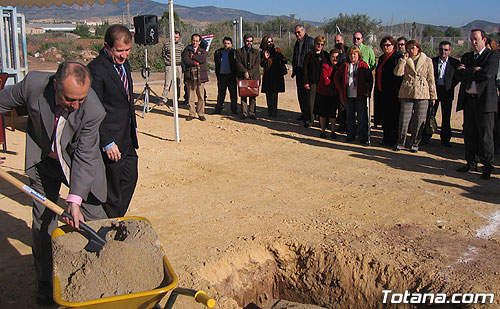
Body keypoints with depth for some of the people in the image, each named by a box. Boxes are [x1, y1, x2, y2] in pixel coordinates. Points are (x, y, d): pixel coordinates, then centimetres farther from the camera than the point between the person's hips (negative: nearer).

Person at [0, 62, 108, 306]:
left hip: (77, 162, -2)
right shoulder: (34, 84, -29)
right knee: (42, 220, 7)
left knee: (93, 216, 2)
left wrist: (75, 200, -33)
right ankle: (44, 281, 24)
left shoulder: (93, 110, -34)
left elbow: (85, 157, -29)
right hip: (43, 160, 2)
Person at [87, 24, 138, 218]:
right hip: (111, 139, -9)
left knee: (130, 178, 16)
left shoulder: (124, 64, 9)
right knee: (113, 188, 3)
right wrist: (107, 143, -21)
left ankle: (118, 219, 31)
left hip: (127, 137, 9)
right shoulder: (96, 69, -18)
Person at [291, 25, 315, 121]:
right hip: (299, 73, 8)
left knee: (307, 94, -6)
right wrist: (294, 70, 18)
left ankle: (309, 114, 2)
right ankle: (304, 113, 20)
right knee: (300, 94, 11)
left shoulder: (311, 41, -7)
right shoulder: (297, 43, 17)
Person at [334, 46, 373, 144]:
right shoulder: (344, 66, 9)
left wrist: (368, 91, -8)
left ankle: (363, 137, 4)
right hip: (348, 95, 3)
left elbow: (370, 79, 1)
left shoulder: (363, 65, 1)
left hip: (360, 95, -3)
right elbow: (337, 78, 15)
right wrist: (341, 91, 9)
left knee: (362, 116, -2)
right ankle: (351, 135, 22)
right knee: (350, 116, 11)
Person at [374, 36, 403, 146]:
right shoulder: (381, 58, 17)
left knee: (392, 118, -2)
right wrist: (376, 91, 17)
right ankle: (386, 138, 22)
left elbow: (399, 75, -15)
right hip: (381, 93, 8)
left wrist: (397, 91, -20)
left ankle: (393, 140, 6)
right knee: (384, 117, 13)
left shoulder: (398, 57, -9)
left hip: (392, 93, -8)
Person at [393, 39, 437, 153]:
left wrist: (433, 96, 6)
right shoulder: (405, 60, 10)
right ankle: (400, 143, 11)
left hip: (422, 94, 0)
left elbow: (431, 79, 8)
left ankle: (414, 144, 14)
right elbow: (397, 73, -7)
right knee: (404, 119, -2)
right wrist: (403, 59, -8)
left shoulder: (427, 61, 7)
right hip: (407, 93, 0)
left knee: (418, 120, 2)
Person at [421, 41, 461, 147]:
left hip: (447, 91, 0)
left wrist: (451, 86, -6)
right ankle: (425, 138, 10)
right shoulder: (432, 61, 5)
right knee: (429, 115, 2)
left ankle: (445, 140, 14)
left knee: (446, 117, 5)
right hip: (434, 90, 0)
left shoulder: (455, 63, 3)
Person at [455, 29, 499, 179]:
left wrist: (466, 72, -8)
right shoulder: (466, 57, 15)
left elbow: (487, 73, -17)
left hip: (485, 100, -5)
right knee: (469, 133, 9)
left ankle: (487, 165, 6)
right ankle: (471, 162, 20)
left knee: (485, 134, -3)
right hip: (468, 99, 5)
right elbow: (458, 75, 0)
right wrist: (474, 71, -12)